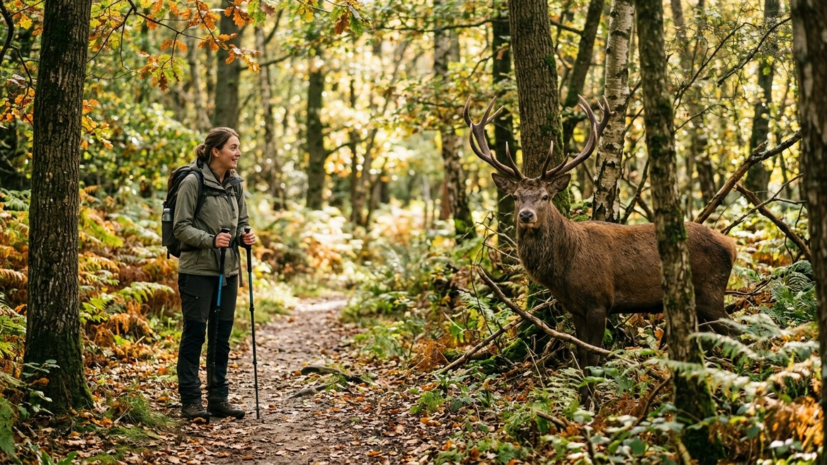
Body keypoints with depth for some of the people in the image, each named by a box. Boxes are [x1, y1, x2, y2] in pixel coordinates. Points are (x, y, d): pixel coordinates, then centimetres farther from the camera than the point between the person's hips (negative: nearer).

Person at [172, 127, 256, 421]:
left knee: (222, 335, 10)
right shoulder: (193, 182, -11)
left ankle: (219, 398, 18)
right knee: (194, 333, -1)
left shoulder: (235, 184, 9)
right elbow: (181, 227, -12)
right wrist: (210, 239, -25)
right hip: (197, 270, -6)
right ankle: (190, 400, 6)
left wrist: (245, 235, -3)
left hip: (228, 270, 6)